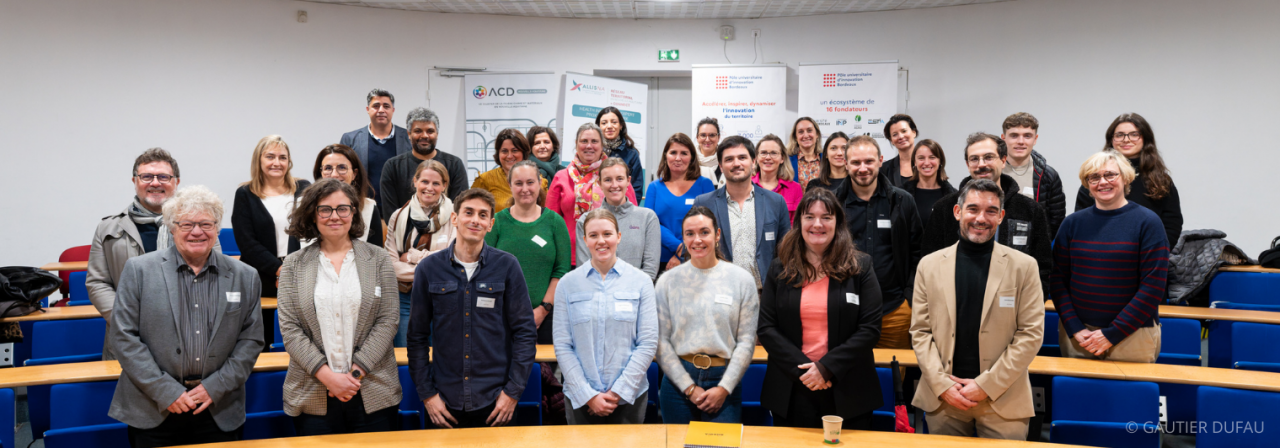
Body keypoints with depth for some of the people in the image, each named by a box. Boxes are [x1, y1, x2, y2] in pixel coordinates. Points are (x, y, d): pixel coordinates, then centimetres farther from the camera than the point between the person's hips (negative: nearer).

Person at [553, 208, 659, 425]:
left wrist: (619, 391, -10)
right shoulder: (567, 284, 1)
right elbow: (562, 346, -2)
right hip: (580, 399, 0)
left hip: (629, 397, 0)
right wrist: (588, 395, -9)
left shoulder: (641, 281, 0)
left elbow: (648, 343, -3)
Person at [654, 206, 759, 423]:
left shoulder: (742, 279, 2)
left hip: (724, 379, 0)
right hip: (677, 380, 1)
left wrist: (724, 388, -8)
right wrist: (689, 387, -7)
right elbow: (661, 341, 0)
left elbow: (747, 341, -1)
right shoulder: (668, 281, 2)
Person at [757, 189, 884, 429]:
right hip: (791, 391, 1)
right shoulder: (779, 269, 4)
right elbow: (766, 328, -1)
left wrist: (826, 367, -14)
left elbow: (870, 328, -6)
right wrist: (802, 368, -13)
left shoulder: (860, 266, 0)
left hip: (846, 391, -1)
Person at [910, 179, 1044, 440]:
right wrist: (942, 384, -8)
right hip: (942, 399, 1)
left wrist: (986, 385, -10)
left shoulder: (1024, 267, 1)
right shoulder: (930, 265, 5)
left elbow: (1031, 334, -4)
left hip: (1003, 401, -1)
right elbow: (920, 331, 4)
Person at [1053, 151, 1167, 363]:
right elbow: (1058, 280, 3)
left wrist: (1112, 334, -12)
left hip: (1132, 335, -2)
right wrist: (1075, 329, -8)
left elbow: (1153, 287, -8)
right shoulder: (1073, 223, 5)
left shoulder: (1147, 222, -3)